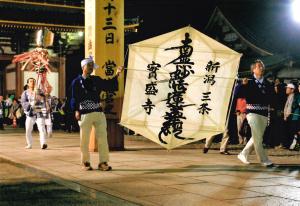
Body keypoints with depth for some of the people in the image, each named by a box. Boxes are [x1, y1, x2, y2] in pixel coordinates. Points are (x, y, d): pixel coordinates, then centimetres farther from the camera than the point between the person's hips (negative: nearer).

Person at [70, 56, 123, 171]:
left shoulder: (97, 80, 15)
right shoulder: (76, 82, 3)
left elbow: (110, 87, 12)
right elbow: (74, 98, -1)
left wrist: (116, 75, 1)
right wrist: (76, 111, -13)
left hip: (99, 113, 4)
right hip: (85, 114, -4)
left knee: (102, 137, -1)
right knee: (84, 139, 1)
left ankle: (103, 162, 5)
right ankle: (86, 163, 14)